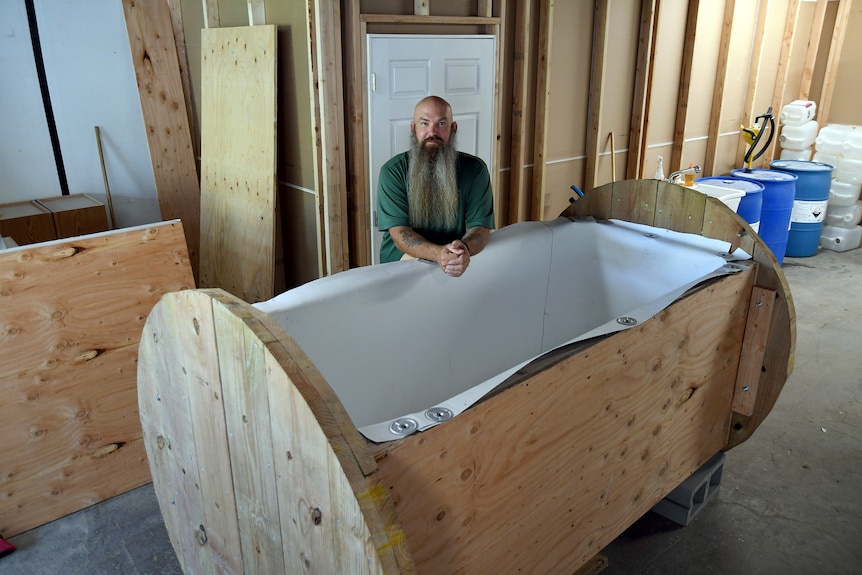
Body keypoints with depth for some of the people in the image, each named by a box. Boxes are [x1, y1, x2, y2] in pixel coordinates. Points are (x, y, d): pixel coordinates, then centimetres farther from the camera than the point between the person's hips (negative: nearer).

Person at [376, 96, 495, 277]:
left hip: (457, 270, 1)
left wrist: (465, 248, -30)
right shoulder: (392, 171, -5)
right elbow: (398, 233, -12)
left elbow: (480, 227, -6)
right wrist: (438, 254, -31)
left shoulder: (474, 169, -1)